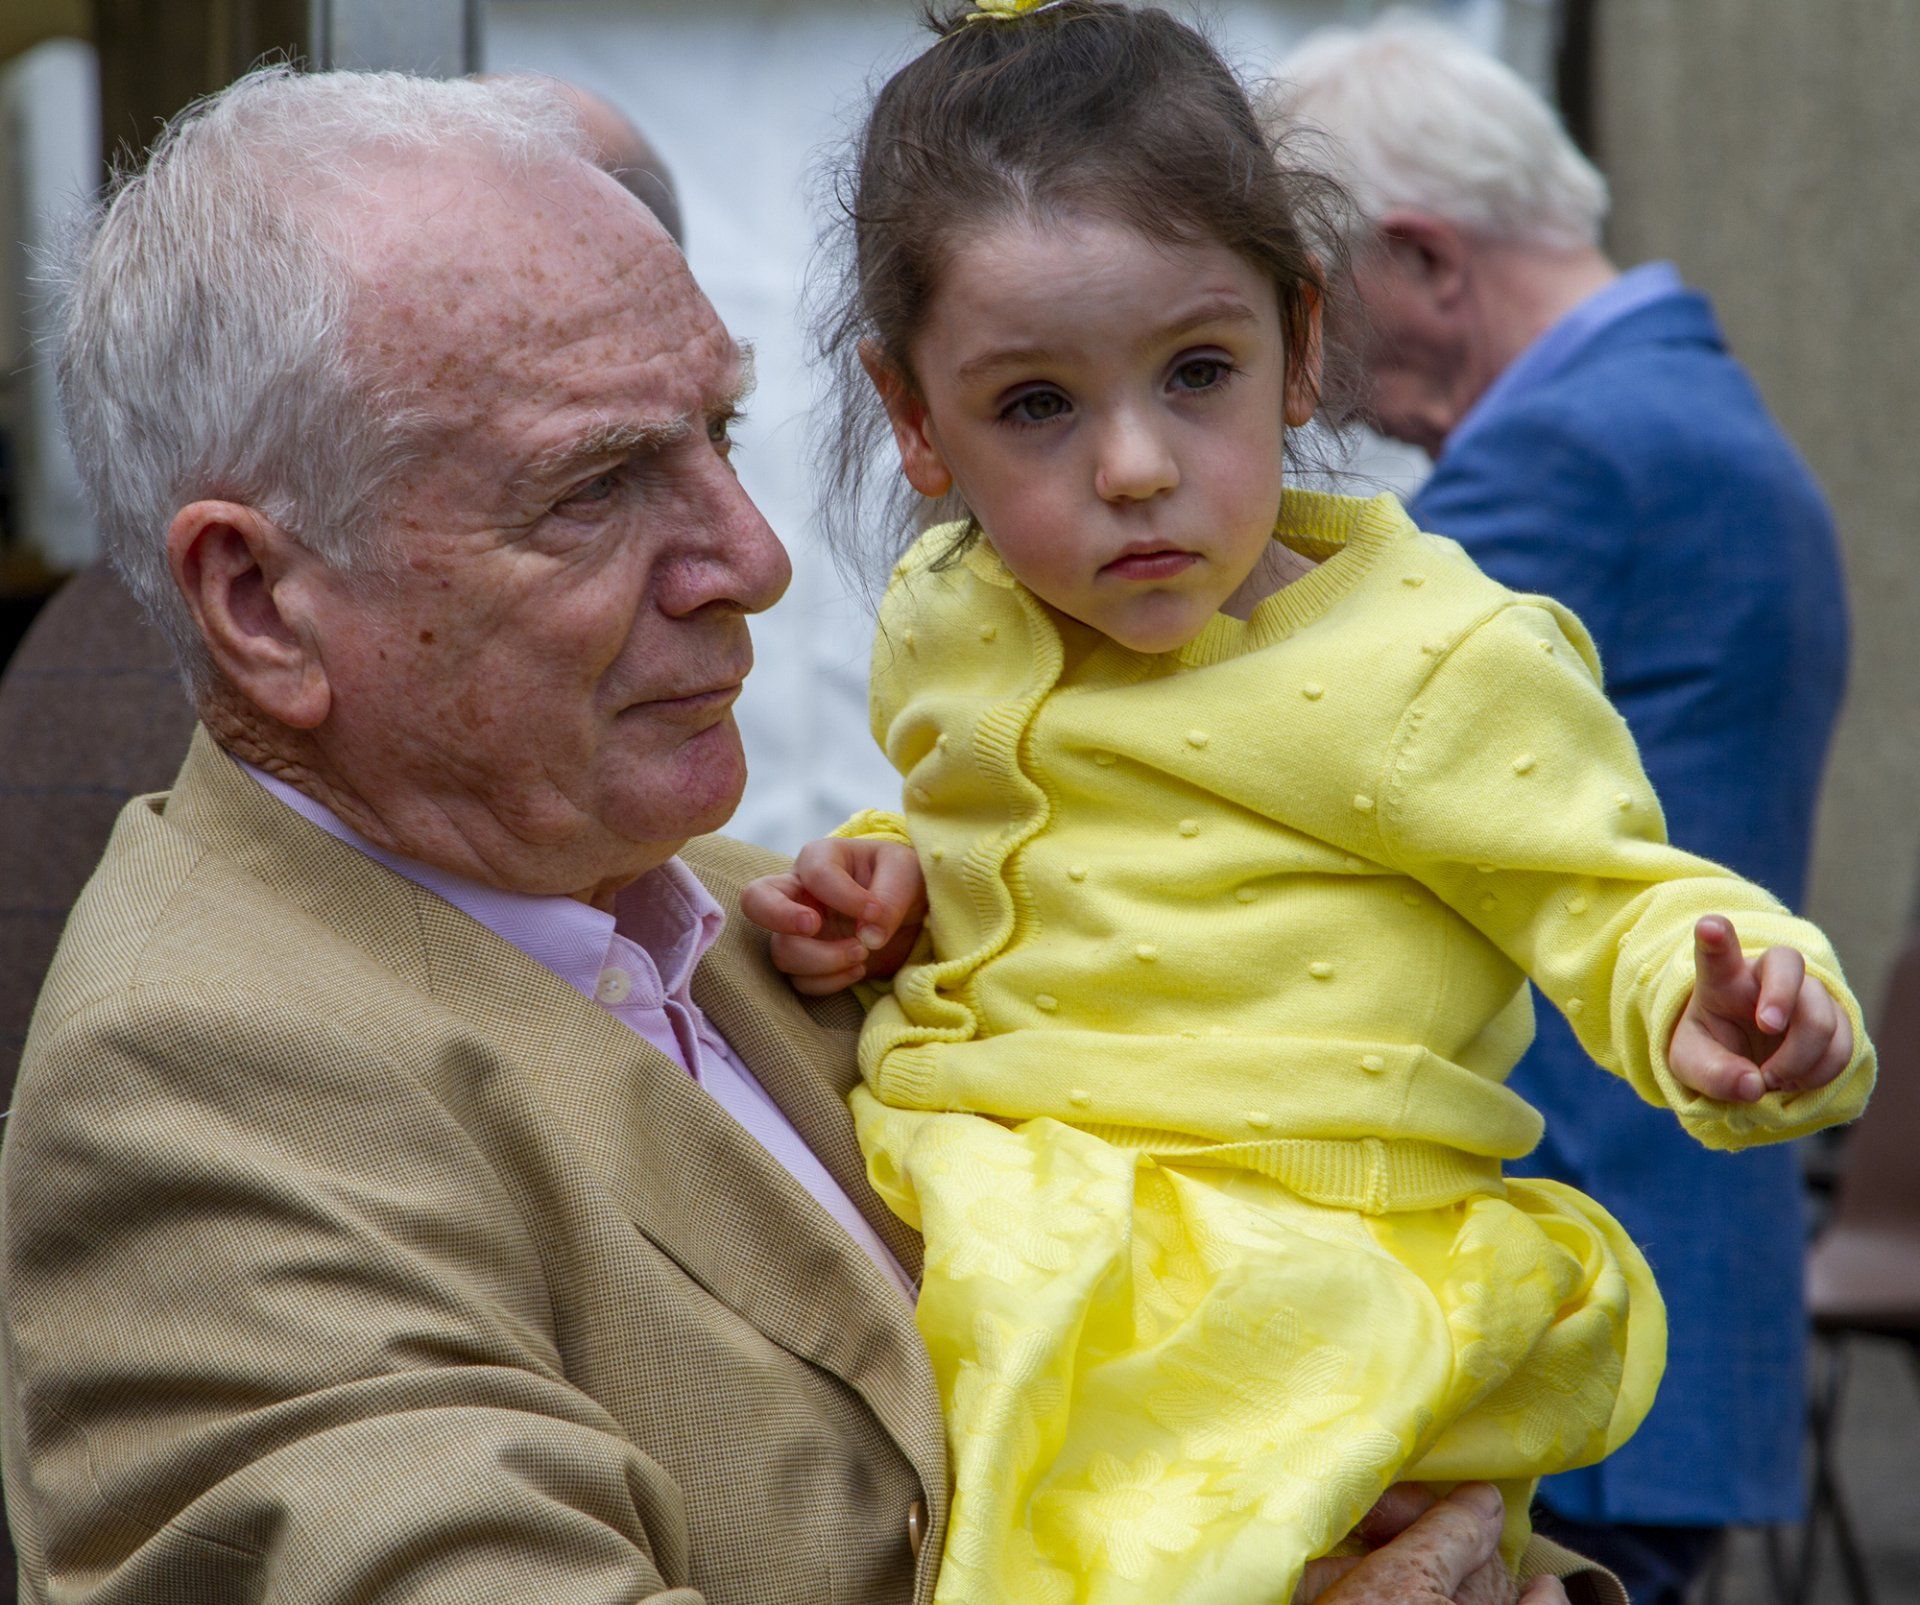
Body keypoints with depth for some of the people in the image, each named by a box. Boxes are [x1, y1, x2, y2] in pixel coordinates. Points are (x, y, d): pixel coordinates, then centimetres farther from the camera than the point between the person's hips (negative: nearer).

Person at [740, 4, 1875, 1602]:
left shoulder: (1437, 665, -8)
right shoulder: (944, 628, 12)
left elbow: (1612, 901, -6)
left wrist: (1710, 1017, -27)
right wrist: (889, 882, 9)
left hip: (1284, 1246, -6)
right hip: (948, 1186, 6)